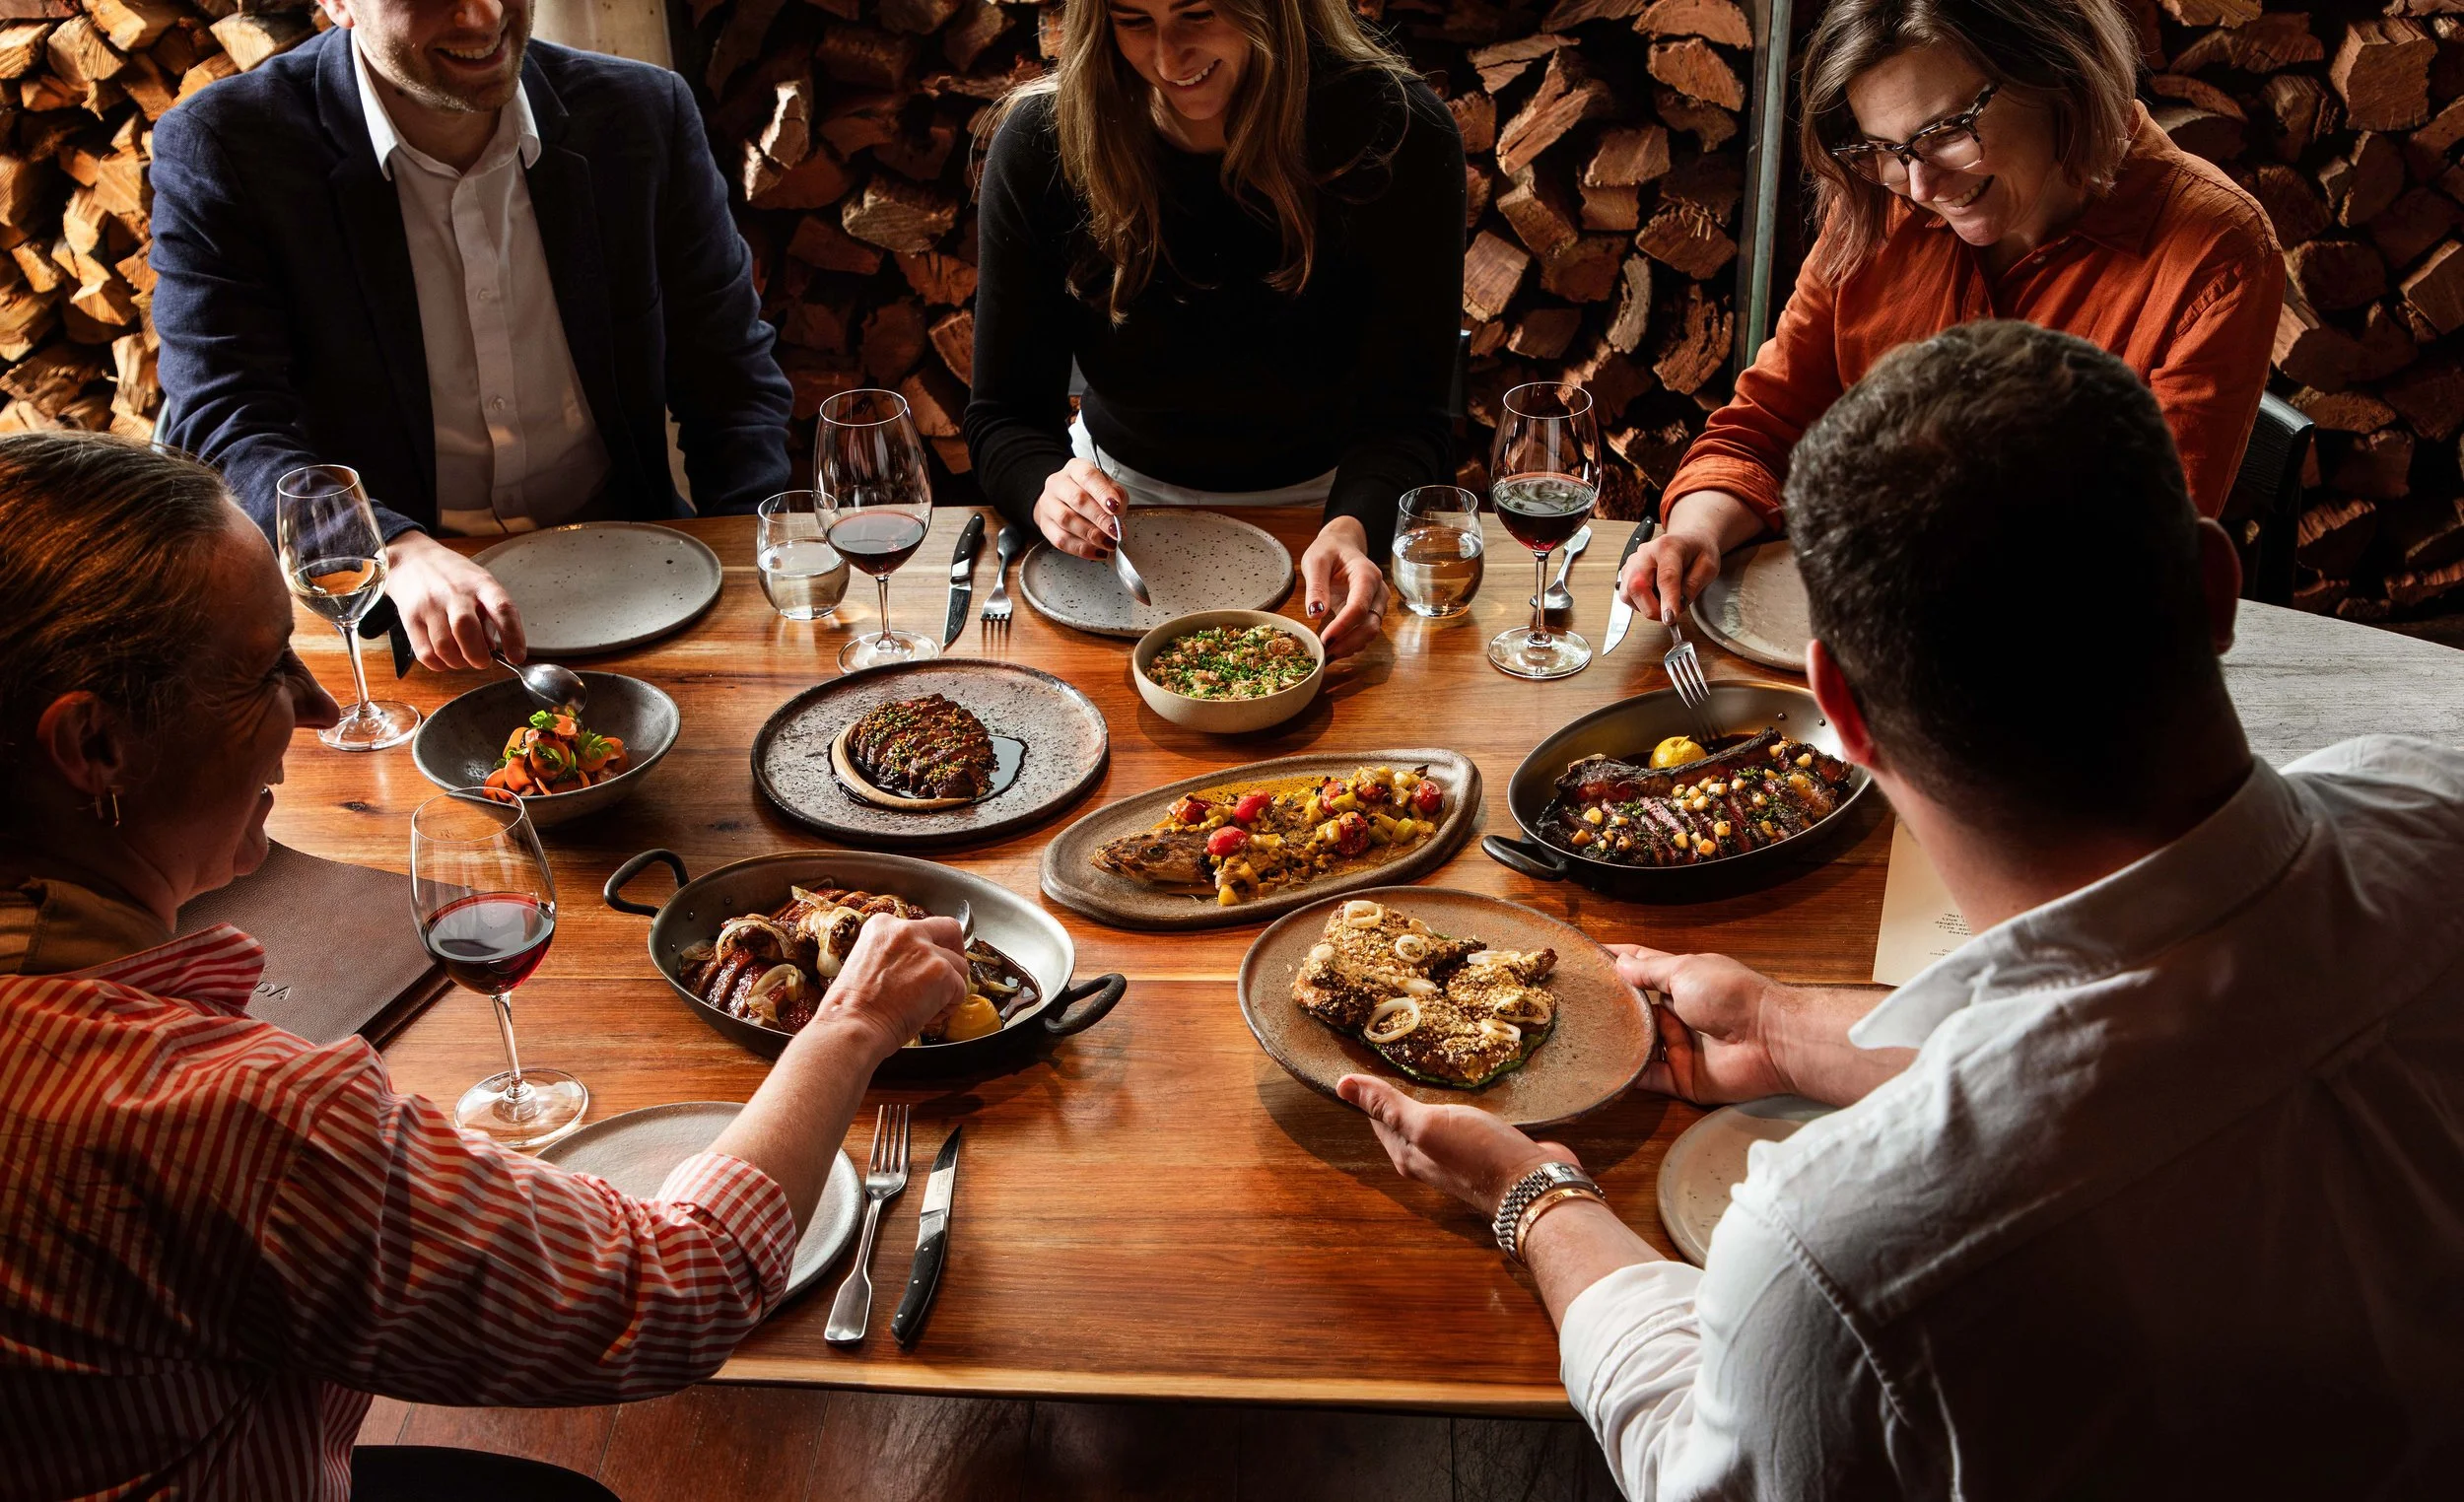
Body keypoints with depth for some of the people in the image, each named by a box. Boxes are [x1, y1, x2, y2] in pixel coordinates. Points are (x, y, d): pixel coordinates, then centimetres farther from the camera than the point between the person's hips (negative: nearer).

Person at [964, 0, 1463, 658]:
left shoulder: (1398, 137, -18)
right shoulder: (1041, 144, -14)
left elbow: (1404, 414, -18)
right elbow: (1003, 414, -9)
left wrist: (1354, 527, -40)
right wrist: (1045, 490, -33)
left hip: (1325, 499, -1)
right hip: (1126, 496, 2)